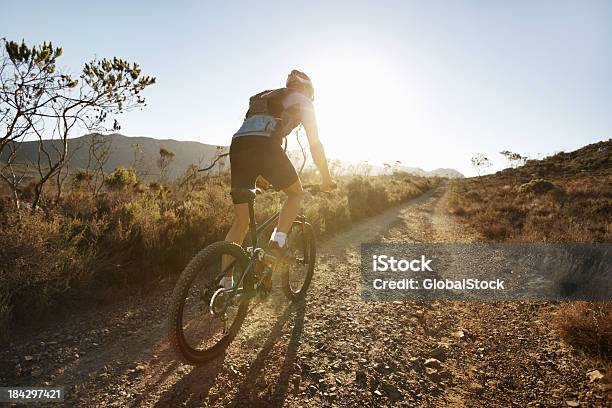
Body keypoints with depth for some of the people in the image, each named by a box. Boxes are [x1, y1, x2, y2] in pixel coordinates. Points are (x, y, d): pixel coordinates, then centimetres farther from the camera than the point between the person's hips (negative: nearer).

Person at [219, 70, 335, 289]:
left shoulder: (265, 97, 38)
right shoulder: (303, 101, 20)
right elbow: (315, 144, 14)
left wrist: (263, 177, 47)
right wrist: (326, 179, 22)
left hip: (237, 145, 6)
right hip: (264, 145, -6)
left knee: (240, 222, 11)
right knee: (296, 193, 20)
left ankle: (225, 283, 9)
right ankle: (278, 240, -2)